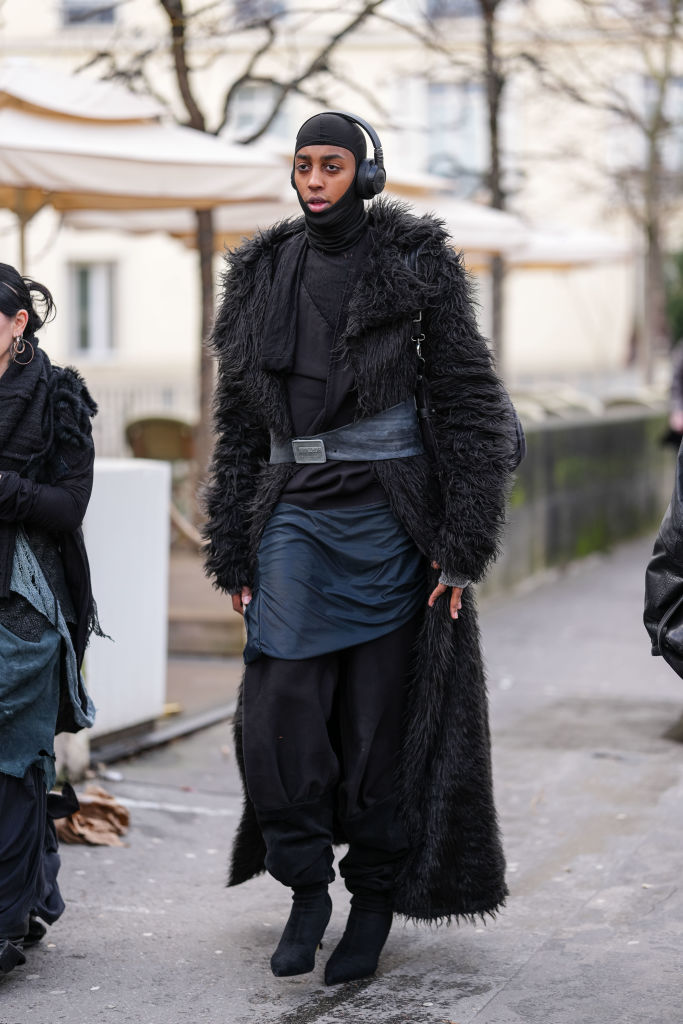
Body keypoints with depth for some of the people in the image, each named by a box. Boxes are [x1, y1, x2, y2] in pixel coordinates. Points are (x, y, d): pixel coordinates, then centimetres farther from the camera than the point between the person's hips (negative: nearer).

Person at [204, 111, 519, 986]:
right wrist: (235, 554, 9)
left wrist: (461, 545, -8)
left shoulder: (414, 265, 0)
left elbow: (467, 402, -2)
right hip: (294, 512, 3)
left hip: (386, 508, -3)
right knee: (281, 704, -8)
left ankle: (376, 900, 15)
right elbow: (240, 422, 14)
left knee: (381, 713, 1)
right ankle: (306, 886, 9)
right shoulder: (262, 275, 11)